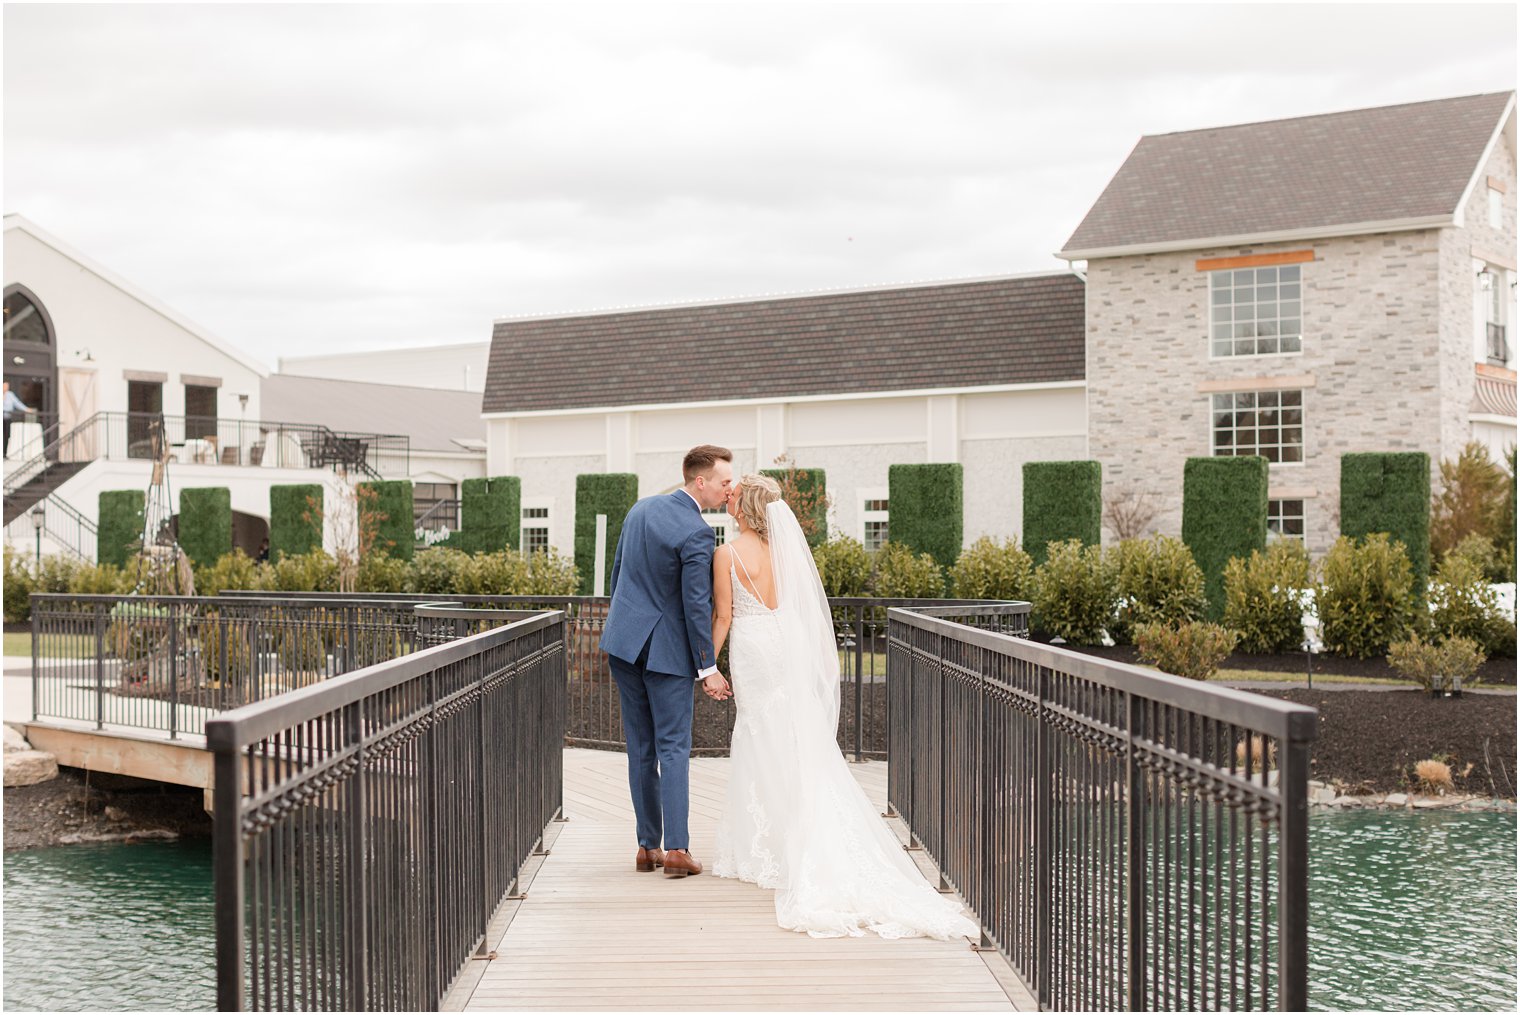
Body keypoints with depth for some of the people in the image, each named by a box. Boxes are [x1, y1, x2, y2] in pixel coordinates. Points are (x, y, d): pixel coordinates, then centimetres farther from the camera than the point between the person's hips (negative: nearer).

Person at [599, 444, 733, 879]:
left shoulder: (640, 509, 6)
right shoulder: (696, 535, -18)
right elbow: (697, 606, -17)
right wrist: (708, 668, -10)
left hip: (623, 641, 7)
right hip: (666, 649, -7)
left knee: (641, 749, 11)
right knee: (673, 749, -1)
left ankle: (648, 846, 14)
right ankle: (676, 849, -4)